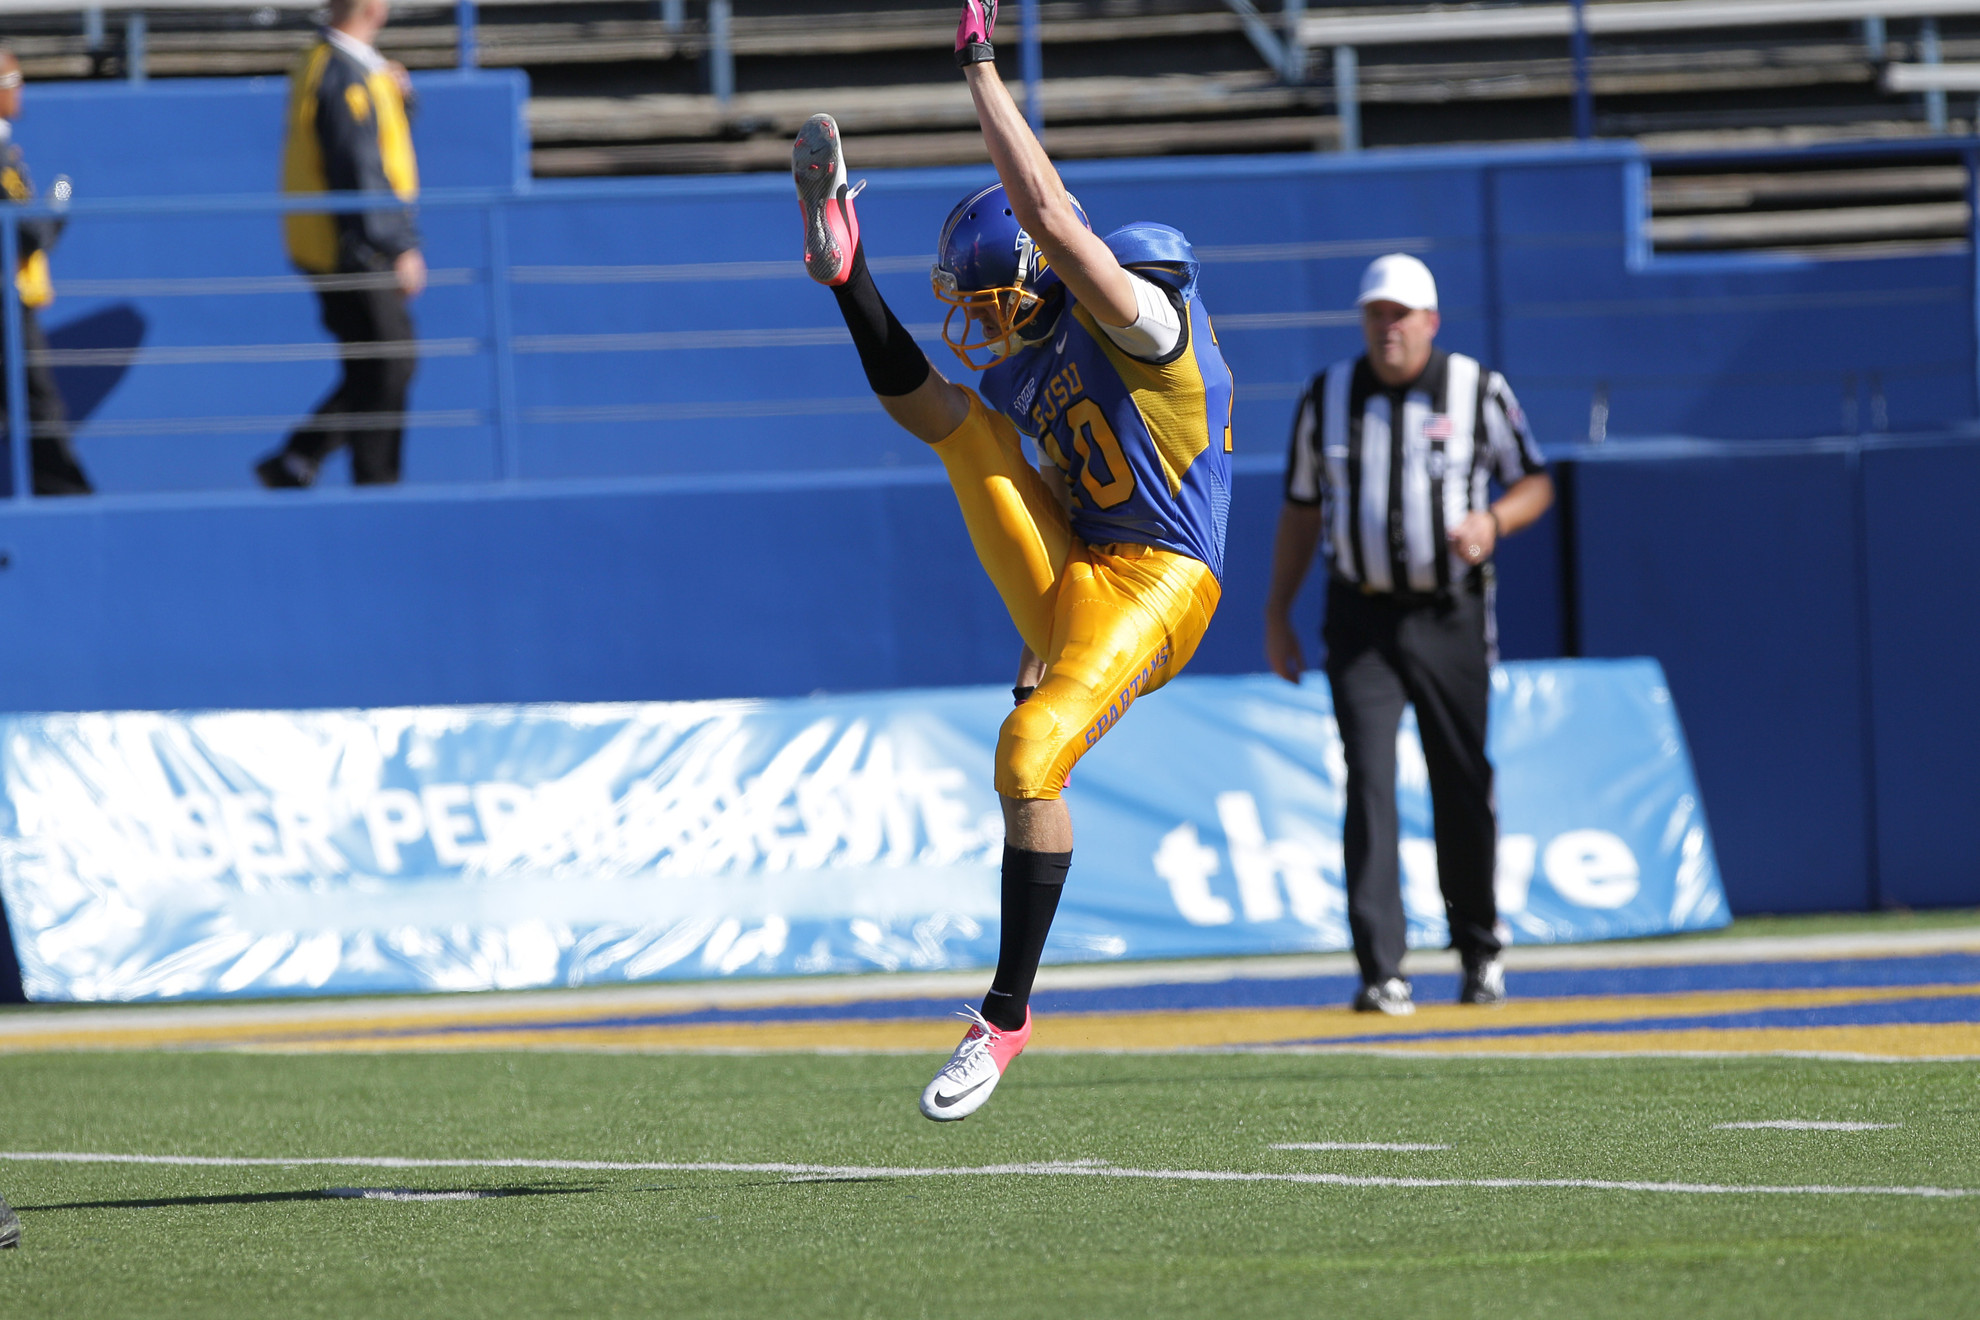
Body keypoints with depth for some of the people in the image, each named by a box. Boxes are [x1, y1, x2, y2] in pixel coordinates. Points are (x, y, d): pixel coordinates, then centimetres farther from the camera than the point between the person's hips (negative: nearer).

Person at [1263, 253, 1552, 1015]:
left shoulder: (1479, 392, 0)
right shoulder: (1327, 398, 6)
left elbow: (1535, 483, 5)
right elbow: (1302, 510, 13)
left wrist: (1491, 522, -16)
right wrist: (1277, 615, 9)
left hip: (1451, 617, -1)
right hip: (1361, 619, 1)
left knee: (1463, 788, 5)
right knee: (1369, 782, -12)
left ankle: (1480, 952, 27)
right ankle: (1380, 973, -17)